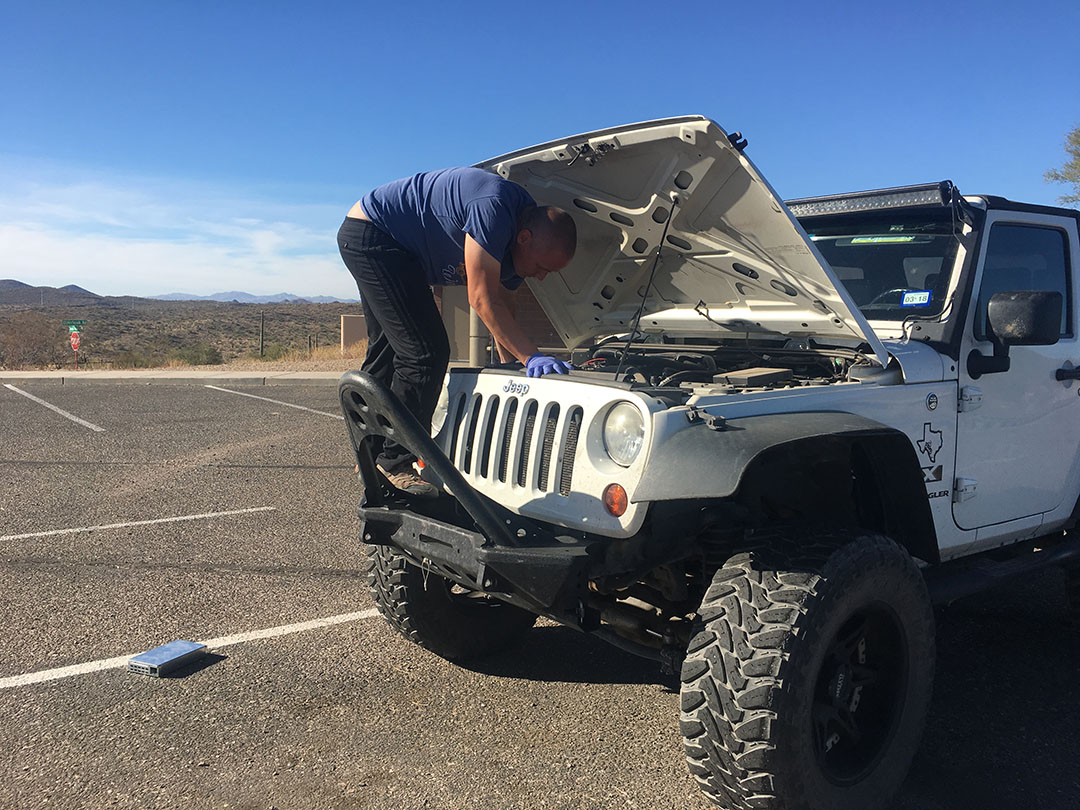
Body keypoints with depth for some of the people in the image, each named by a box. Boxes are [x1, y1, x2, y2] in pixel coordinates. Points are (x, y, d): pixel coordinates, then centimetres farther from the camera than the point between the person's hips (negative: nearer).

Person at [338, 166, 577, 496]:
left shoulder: (510, 249, -1)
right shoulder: (494, 209, -30)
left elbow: (501, 308, 11)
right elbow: (482, 299, -29)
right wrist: (531, 356, -28)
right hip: (370, 234, -10)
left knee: (388, 351, 17)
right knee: (425, 352, -14)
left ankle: (370, 453, 30)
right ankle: (395, 461, -6)